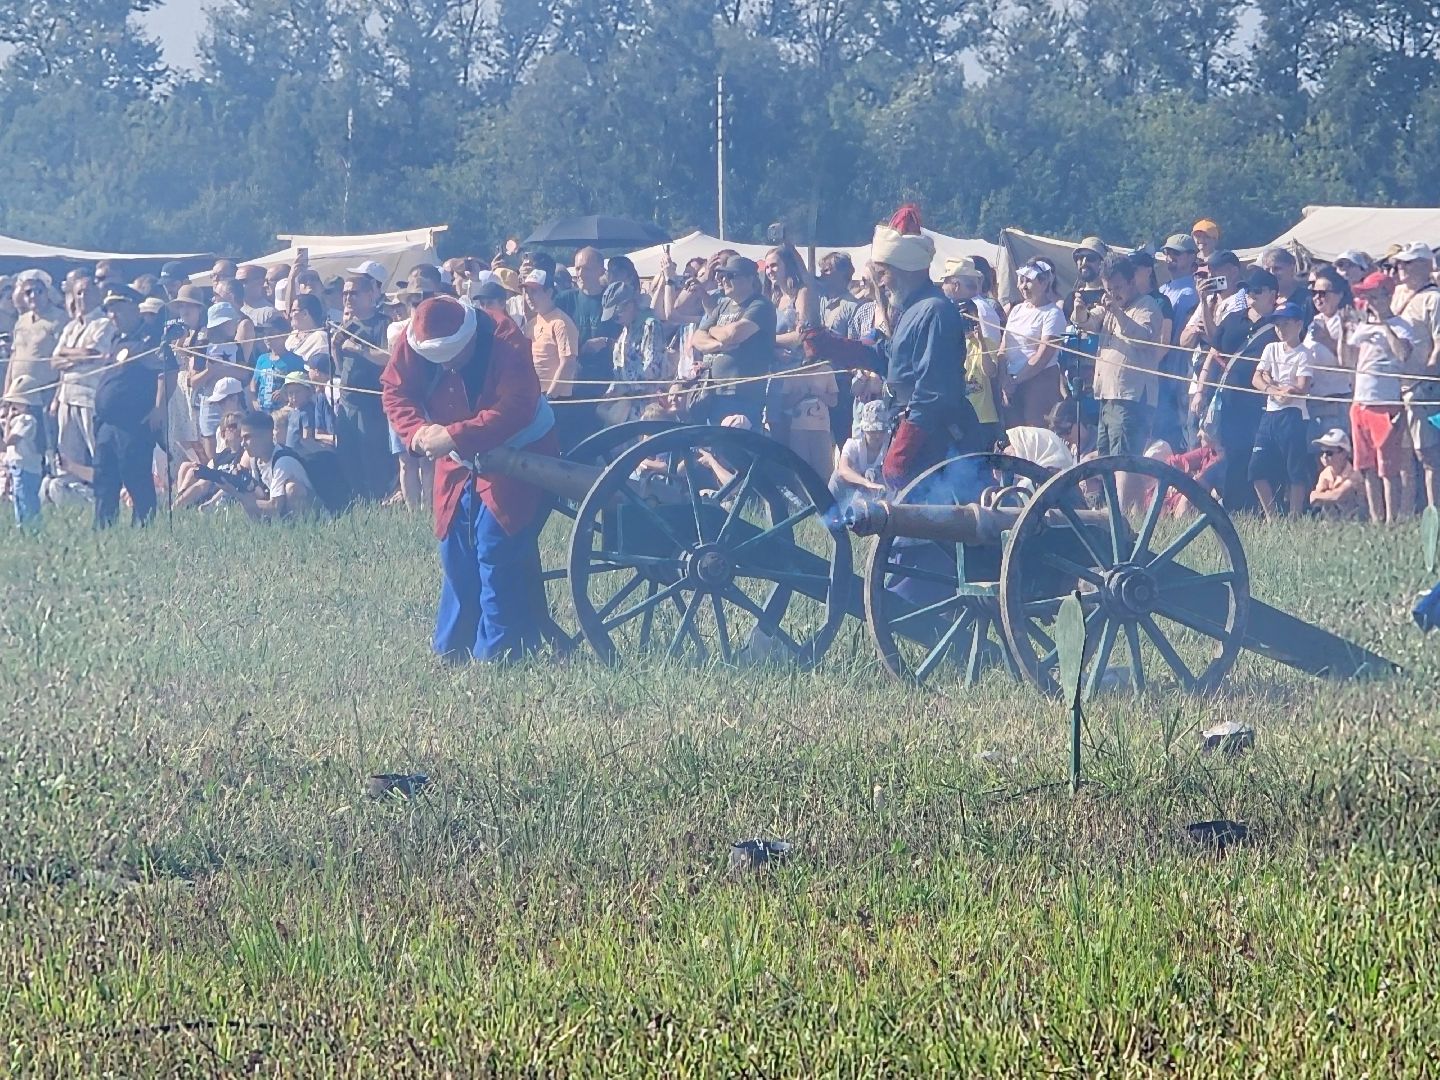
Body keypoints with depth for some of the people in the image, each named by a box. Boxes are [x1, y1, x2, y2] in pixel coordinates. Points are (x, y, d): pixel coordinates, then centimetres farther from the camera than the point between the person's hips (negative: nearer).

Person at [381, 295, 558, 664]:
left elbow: (515, 411, -35)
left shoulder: (506, 342, -28)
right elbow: (396, 393, -7)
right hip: (459, 461, 6)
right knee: (456, 553, 8)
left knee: (496, 551, -14)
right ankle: (453, 650, 18)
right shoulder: (412, 344, -14)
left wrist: (453, 436, -39)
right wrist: (418, 431, -28)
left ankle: (497, 651, -10)